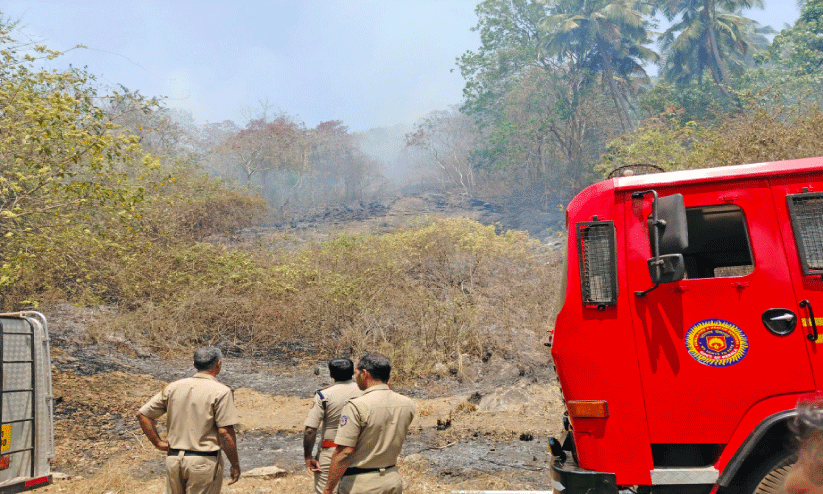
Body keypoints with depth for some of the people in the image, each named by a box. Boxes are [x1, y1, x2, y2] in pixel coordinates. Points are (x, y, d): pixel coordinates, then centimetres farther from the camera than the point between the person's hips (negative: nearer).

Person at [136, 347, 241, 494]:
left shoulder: (174, 387, 6)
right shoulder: (221, 392, -11)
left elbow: (143, 414, 7)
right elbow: (225, 432, -15)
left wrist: (158, 442, 13)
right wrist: (235, 465, -6)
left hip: (173, 458, 5)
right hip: (204, 461, -5)